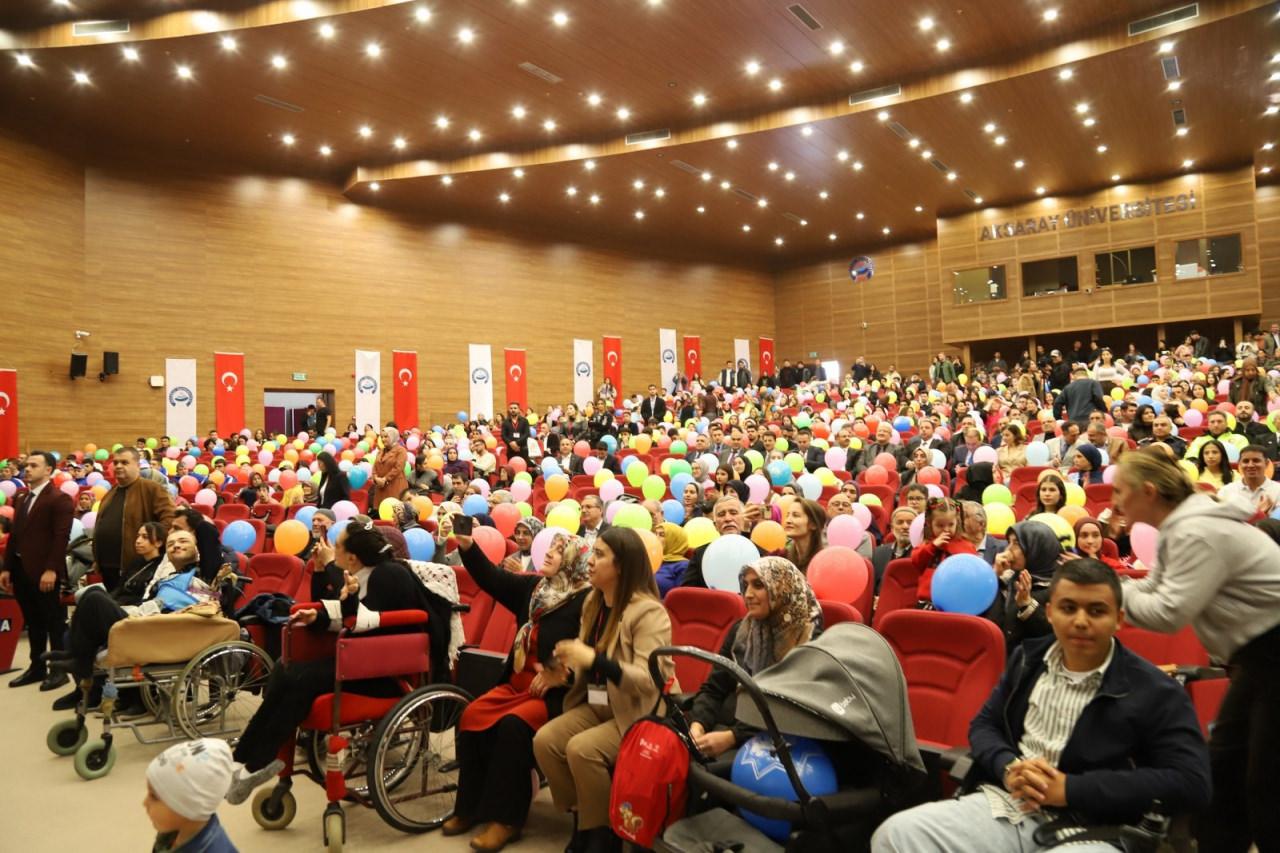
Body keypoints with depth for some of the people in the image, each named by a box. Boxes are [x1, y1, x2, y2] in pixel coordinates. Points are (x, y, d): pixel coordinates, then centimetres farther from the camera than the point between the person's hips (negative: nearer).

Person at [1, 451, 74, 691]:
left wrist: (51, 570, -22)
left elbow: (61, 537, -17)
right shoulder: (23, 499, 18)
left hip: (45, 572, -8)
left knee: (54, 622, 2)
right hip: (21, 570, 8)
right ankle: (37, 667, 23)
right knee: (33, 622, 14)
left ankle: (59, 670, 9)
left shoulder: (60, 499, -9)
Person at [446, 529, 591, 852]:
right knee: (473, 716, -12)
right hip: (519, 682, 7)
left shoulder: (585, 601, -12)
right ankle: (471, 805, 2)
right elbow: (492, 579, 4)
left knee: (513, 725, -28)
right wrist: (467, 546, -8)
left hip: (557, 692, -7)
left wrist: (558, 676, -21)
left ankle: (505, 818, -14)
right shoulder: (533, 586, 9)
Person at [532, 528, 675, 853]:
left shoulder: (648, 612, -18)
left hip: (638, 712, -8)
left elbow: (648, 681, -26)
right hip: (597, 703, 8)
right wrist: (572, 659, -2)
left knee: (582, 749, -27)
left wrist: (594, 659, -35)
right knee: (544, 739, -13)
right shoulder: (593, 602, 7)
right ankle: (581, 818, 5)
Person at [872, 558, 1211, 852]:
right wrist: (1007, 767, -6)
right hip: (1007, 807, 5)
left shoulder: (1155, 691, 0)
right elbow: (983, 725, 20)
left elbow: (1191, 782, -10)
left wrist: (1071, 789, -14)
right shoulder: (1029, 658, 15)